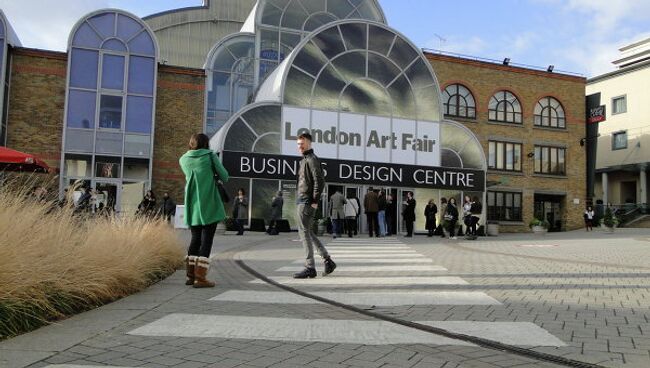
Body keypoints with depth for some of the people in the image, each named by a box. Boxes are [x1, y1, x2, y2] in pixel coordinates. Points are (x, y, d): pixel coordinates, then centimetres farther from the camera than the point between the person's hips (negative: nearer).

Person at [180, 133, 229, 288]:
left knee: (195, 239, 13)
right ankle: (200, 278, -7)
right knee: (206, 240, -3)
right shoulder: (210, 155, -1)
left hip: (192, 205, 5)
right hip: (209, 205, -5)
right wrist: (221, 179, 20)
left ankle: (191, 275, 13)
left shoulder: (183, 159, 10)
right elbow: (224, 176, 1)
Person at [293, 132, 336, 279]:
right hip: (302, 201, 10)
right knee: (309, 233, 13)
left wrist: (315, 201, -19)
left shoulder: (312, 159, -9)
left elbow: (319, 181, -17)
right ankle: (328, 261, 18)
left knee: (304, 233, -7)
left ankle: (310, 268, -2)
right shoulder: (304, 160, 20)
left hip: (306, 202, -10)